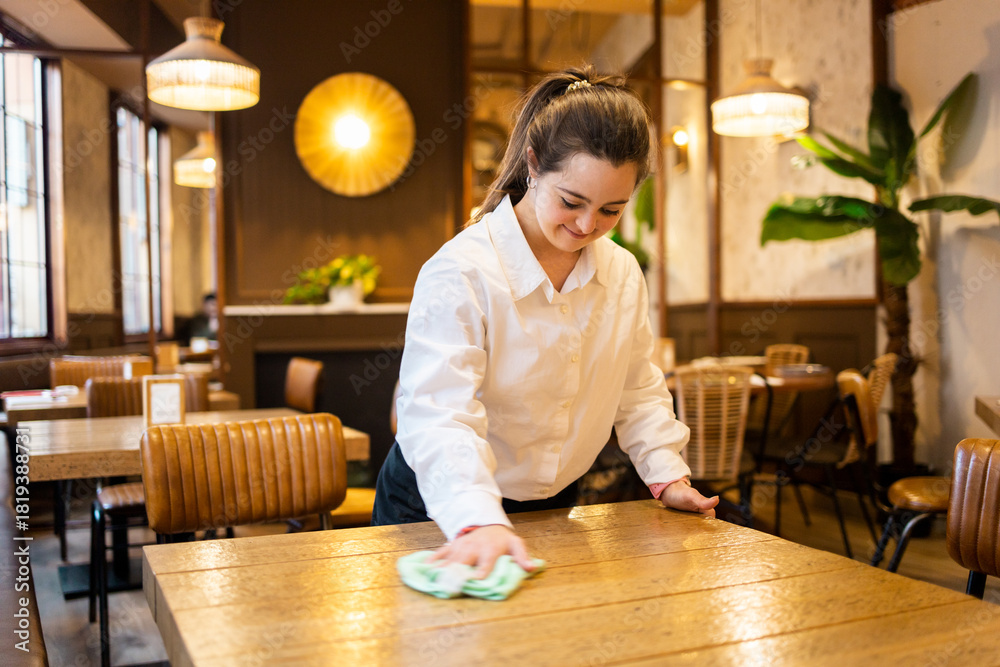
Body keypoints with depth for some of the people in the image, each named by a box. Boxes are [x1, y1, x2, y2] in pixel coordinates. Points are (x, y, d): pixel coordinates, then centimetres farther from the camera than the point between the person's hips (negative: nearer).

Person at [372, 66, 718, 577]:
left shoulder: (623, 274, -3)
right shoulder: (460, 273, -25)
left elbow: (637, 389, 9)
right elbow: (441, 414, -34)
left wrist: (668, 476, -2)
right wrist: (479, 521, -46)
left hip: (552, 507, 6)